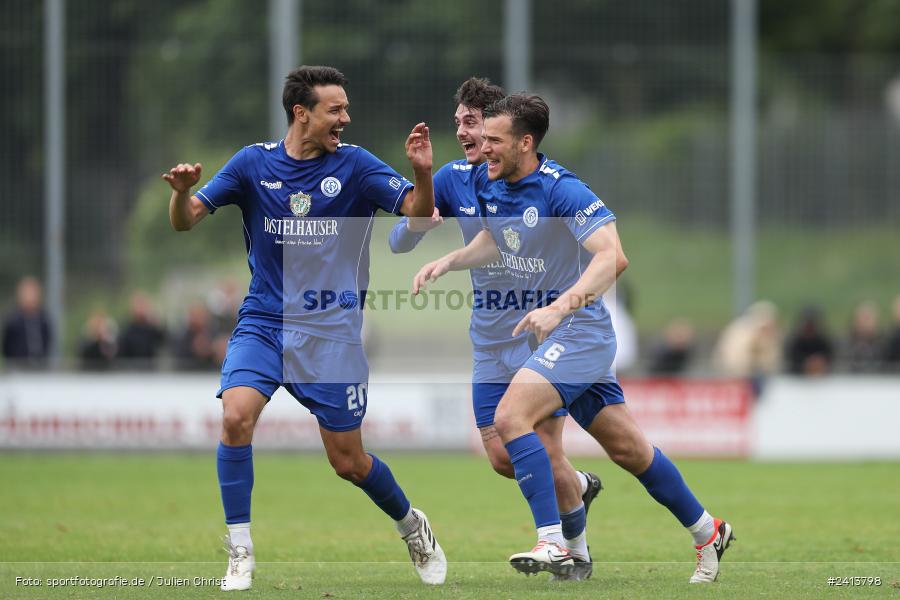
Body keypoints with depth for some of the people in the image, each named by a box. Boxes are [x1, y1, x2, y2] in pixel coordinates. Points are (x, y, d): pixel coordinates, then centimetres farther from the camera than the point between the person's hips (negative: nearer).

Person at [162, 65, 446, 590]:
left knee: (348, 461, 3)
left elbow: (419, 214, -9)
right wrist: (182, 191, -23)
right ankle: (241, 553, -15)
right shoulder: (254, 163, 0)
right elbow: (184, 221, 0)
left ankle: (411, 525, 33)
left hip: (331, 331, -1)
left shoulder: (355, 165, -3)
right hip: (263, 322, 1)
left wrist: (423, 174, -28)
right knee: (237, 415, -25)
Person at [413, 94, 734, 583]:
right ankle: (707, 531, 30)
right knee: (627, 448, 15)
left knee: (511, 416, -24)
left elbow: (612, 257, -31)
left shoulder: (562, 190, -22)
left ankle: (553, 543, -25)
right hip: (546, 329, 8)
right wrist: (447, 262, 8)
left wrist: (559, 308, -40)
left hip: (579, 328, -8)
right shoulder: (487, 183, 3)